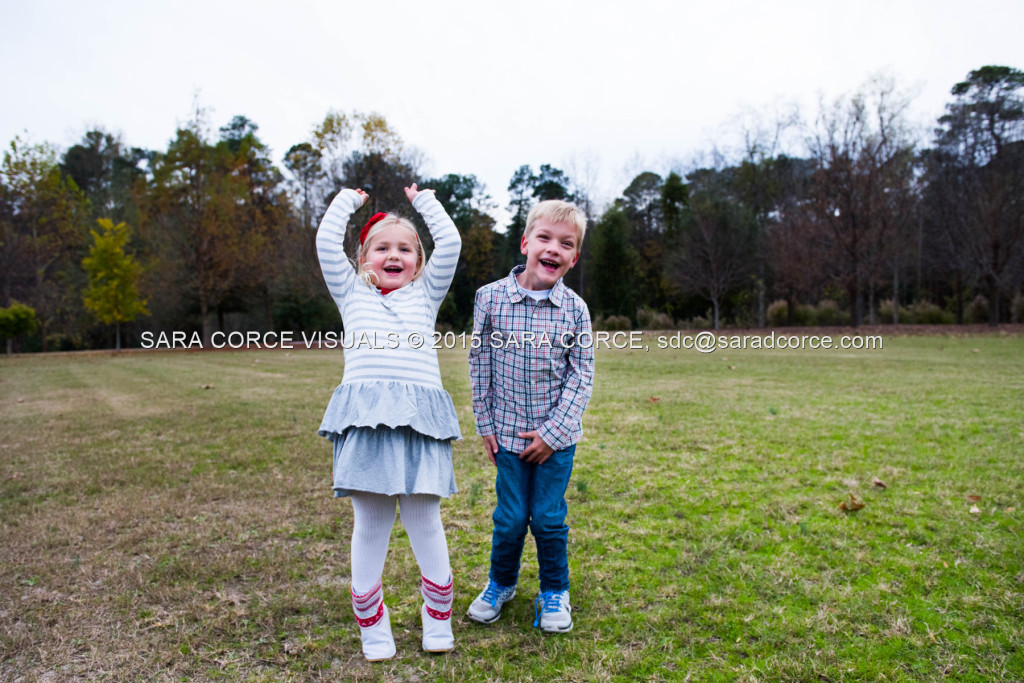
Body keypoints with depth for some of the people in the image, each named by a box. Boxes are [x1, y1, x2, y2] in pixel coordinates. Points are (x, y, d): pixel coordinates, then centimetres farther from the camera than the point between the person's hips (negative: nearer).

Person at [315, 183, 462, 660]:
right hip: (365, 415, 0)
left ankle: (438, 619, 20)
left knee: (424, 519, 2)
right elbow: (327, 241, 17)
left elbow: (450, 242, 18)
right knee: (369, 522, 3)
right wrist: (348, 199, 30)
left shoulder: (425, 294, 23)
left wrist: (423, 200, 29)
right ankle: (371, 624, 18)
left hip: (418, 418, 0)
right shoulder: (352, 293, 23)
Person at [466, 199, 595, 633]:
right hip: (508, 432, 0)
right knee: (510, 517, 7)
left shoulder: (575, 309, -7)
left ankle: (554, 592, 31)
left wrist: (553, 432, -11)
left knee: (549, 518, 7)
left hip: (557, 436, 0)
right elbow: (479, 365, 1)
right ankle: (501, 583, 35)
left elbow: (582, 376, -5)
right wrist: (485, 424, 2)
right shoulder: (491, 297, -7)